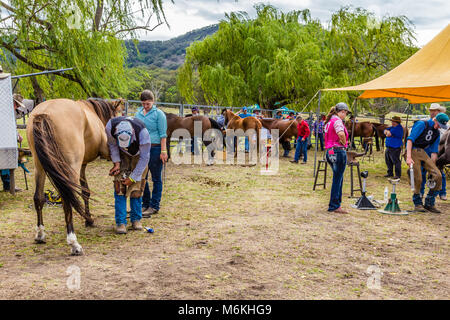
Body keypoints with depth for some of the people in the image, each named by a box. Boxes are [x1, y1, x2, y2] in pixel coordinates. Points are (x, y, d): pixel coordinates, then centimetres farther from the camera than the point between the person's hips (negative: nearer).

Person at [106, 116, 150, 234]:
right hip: (122, 155, 2)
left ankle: (136, 219, 13)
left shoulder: (142, 132, -39)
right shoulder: (110, 127, -31)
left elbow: (144, 158, -26)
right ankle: (120, 222, -5)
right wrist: (116, 162, -15)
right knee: (119, 188, -9)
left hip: (138, 155, -2)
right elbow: (112, 144, -8)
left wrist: (132, 178, -22)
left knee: (136, 188, -4)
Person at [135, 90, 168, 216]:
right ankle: (145, 203, 23)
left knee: (156, 179, 2)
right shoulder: (138, 113, 12)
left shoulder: (159, 114, -5)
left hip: (155, 149, -6)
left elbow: (163, 134, -9)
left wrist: (163, 151, -15)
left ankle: (154, 206, 9)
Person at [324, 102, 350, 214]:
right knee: (337, 179, -2)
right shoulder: (337, 120, -13)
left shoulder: (329, 120, 16)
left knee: (338, 179, 18)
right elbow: (341, 134, -32)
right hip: (338, 151, -9)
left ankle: (335, 204, 24)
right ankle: (334, 206, 4)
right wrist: (344, 143, -14)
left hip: (329, 151, 9)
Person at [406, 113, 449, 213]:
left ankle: (429, 203, 5)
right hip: (412, 151, -7)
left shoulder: (436, 133, 14)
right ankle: (417, 204, 8)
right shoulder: (422, 124, -8)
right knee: (417, 179, -11)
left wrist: (432, 166, 6)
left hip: (423, 152, 7)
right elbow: (410, 139, -17)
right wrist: (408, 157, -25)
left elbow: (434, 151, 15)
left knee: (438, 176, -5)